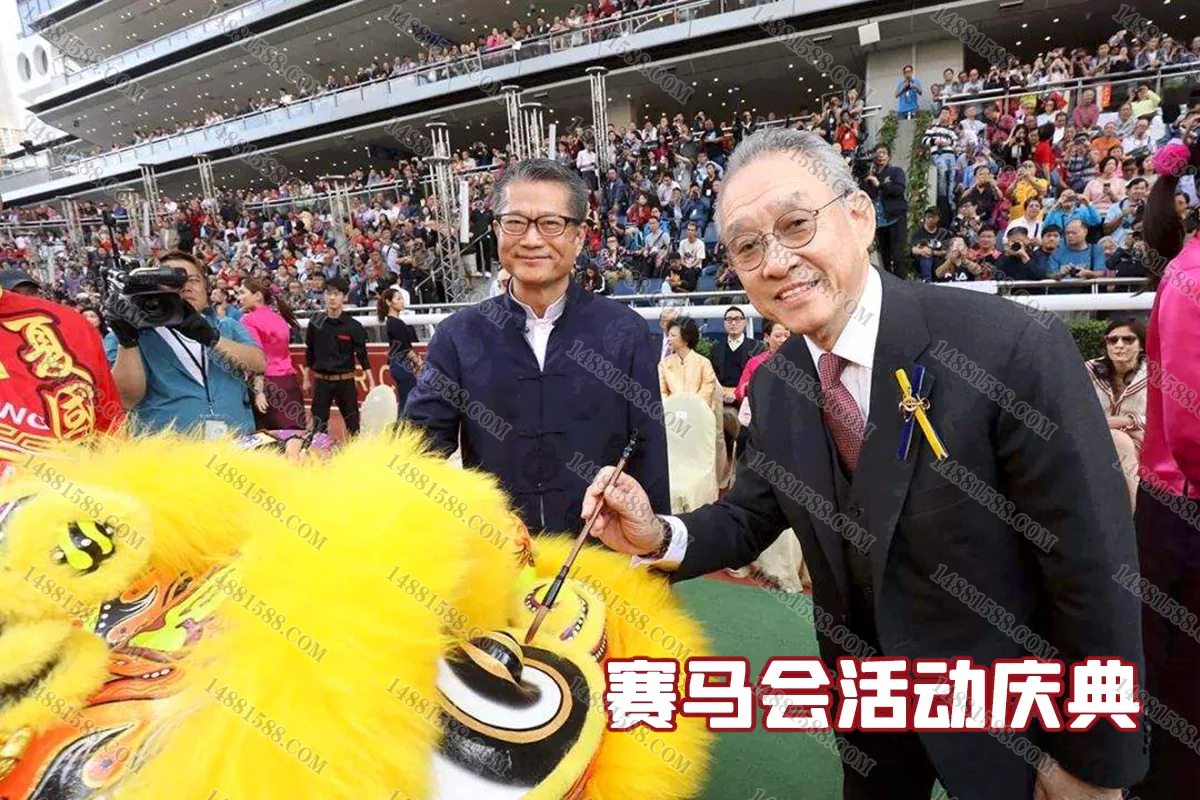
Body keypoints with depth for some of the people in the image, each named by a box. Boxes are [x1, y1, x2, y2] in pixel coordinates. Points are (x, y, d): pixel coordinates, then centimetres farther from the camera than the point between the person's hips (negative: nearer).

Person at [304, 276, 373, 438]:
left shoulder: (353, 326, -4)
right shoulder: (315, 323, 1)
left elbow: (362, 355, -2)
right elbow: (309, 353, 11)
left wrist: (371, 383, -6)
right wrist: (306, 379, 13)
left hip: (346, 381, -1)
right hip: (321, 381, 2)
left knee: (353, 424, 6)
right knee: (318, 425, 3)